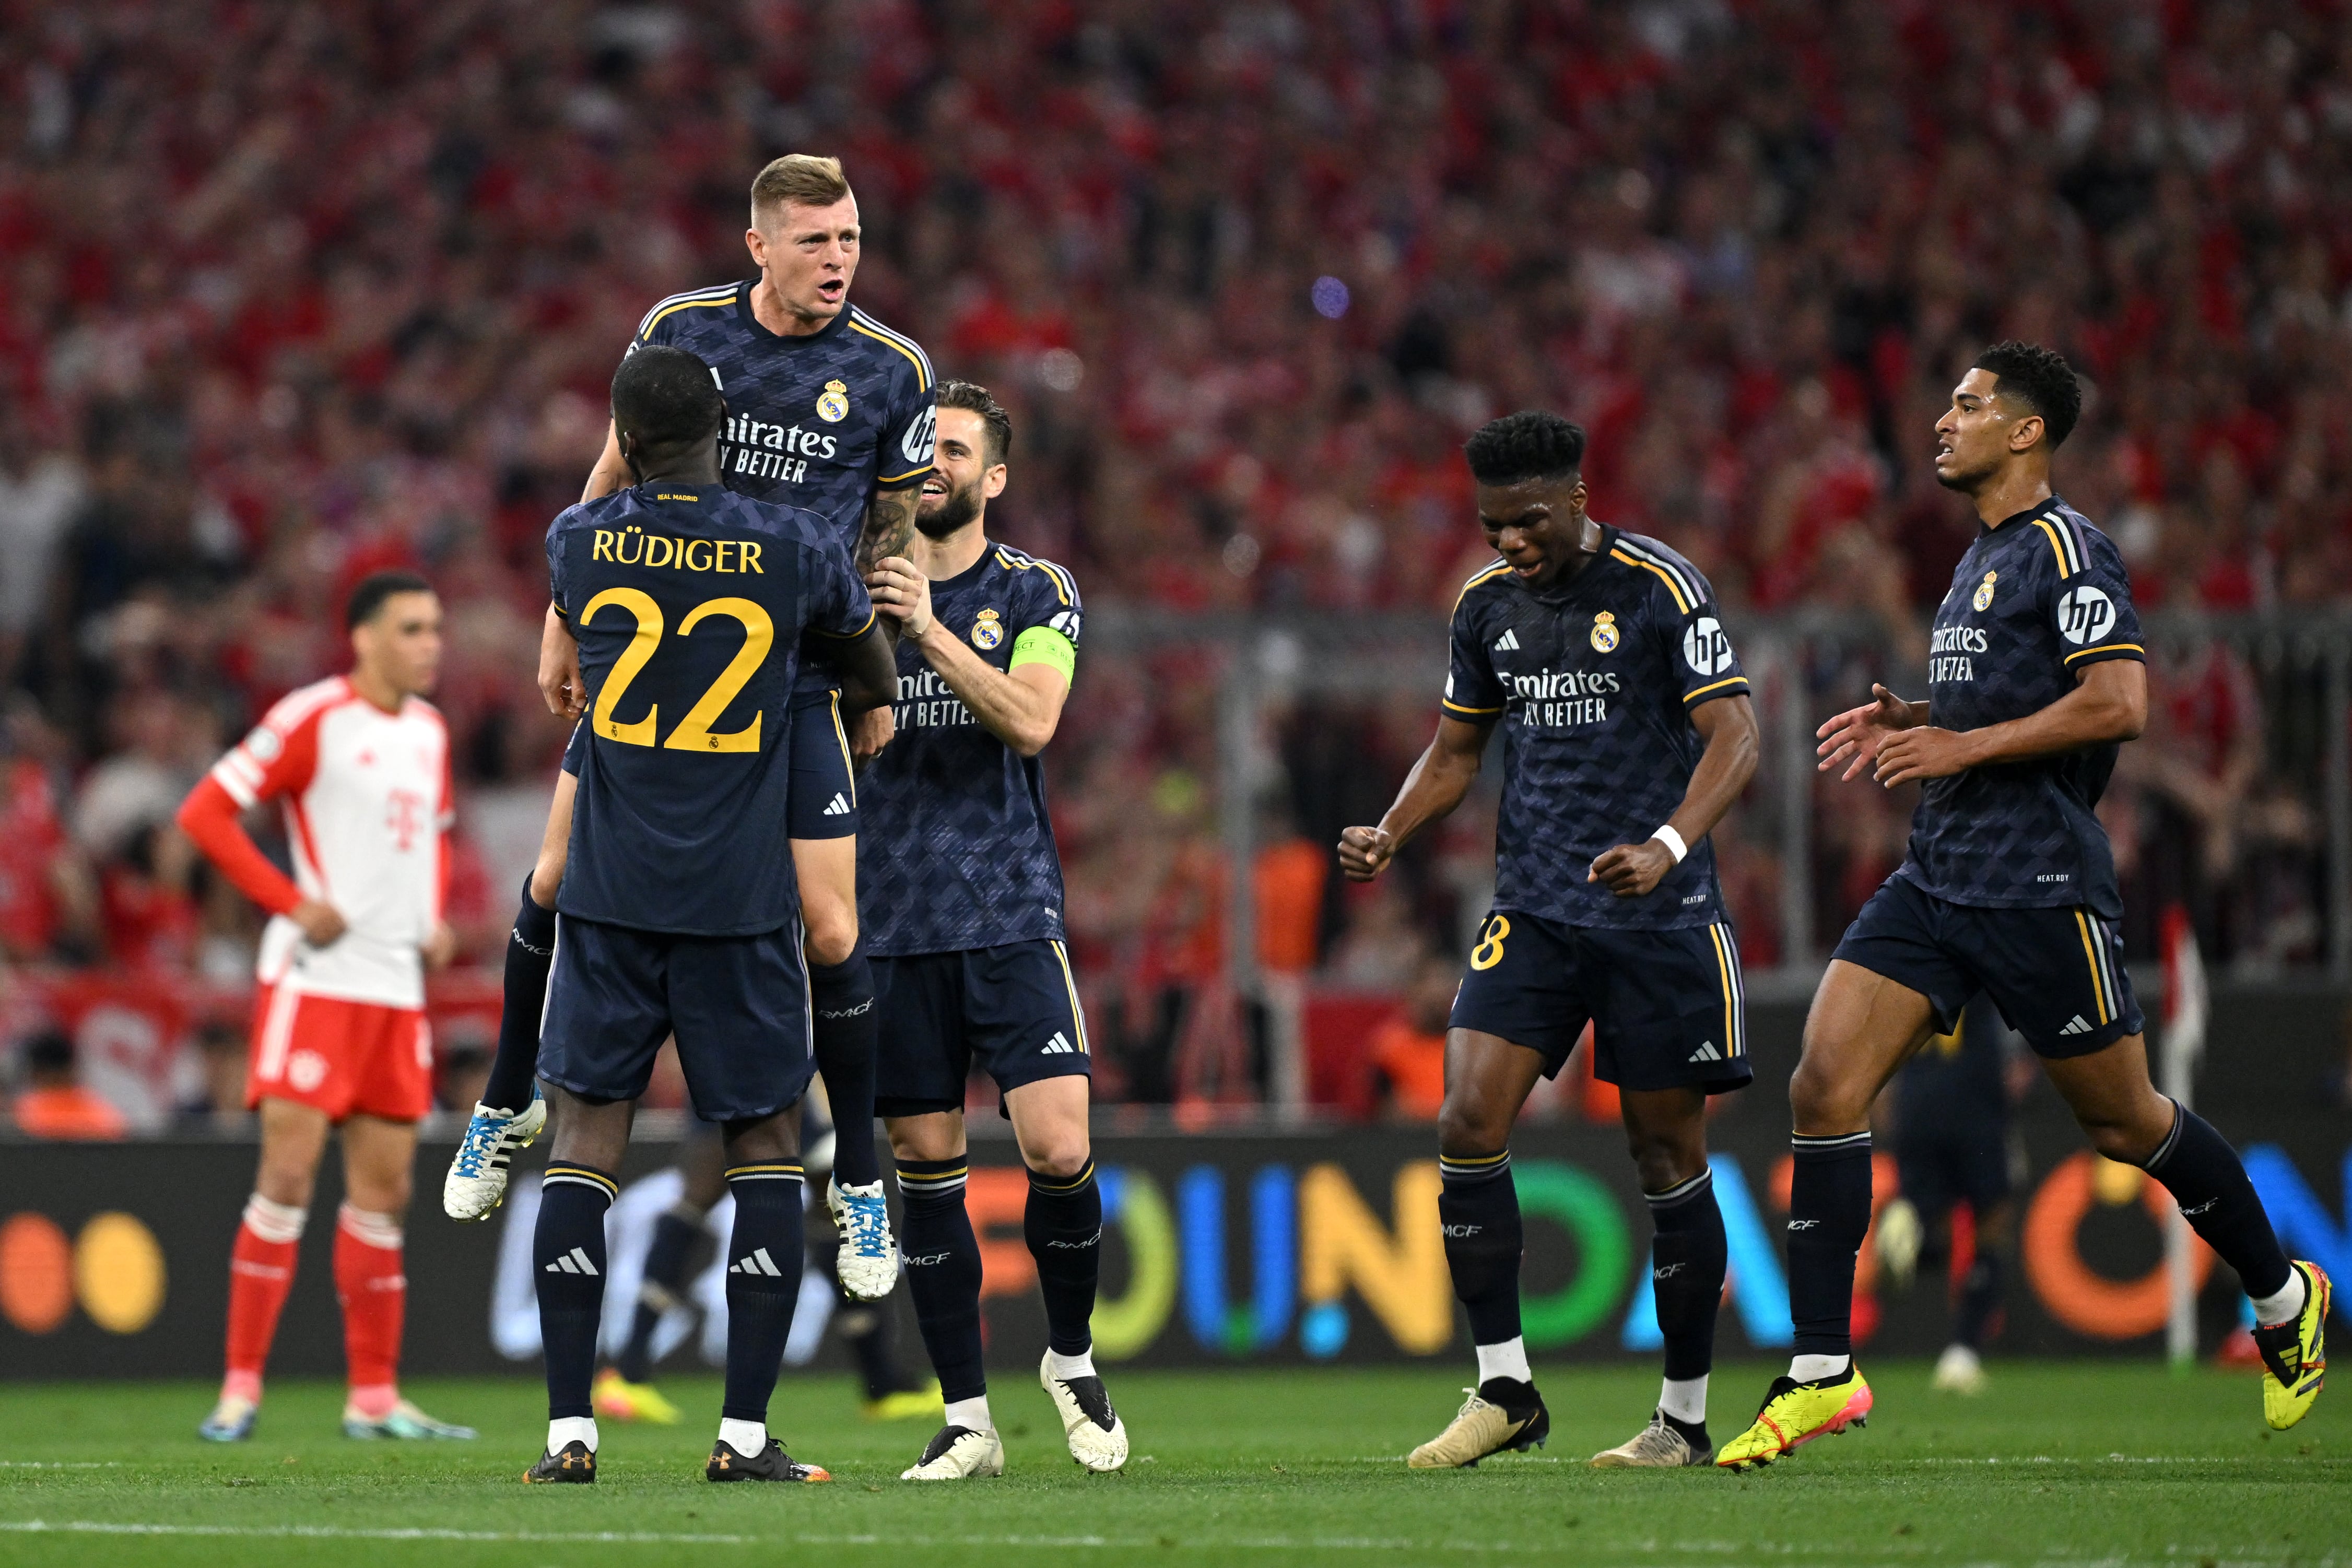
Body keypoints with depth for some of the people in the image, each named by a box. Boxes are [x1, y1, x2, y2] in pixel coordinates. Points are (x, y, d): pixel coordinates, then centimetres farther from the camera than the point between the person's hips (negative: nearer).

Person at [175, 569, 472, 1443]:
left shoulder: (429, 731, 14)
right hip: (314, 978, -7)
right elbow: (205, 813, -10)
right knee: (288, 1174, -11)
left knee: (384, 1190, 7)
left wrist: (435, 920, 12)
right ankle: (241, 1387, -8)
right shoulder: (316, 718, -8)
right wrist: (294, 903, -15)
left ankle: (374, 1397, 11)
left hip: (398, 986, 7)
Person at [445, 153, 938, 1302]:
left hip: (794, 679, -1)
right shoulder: (680, 330, -3)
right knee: (558, 876, 0)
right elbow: (618, 473, 8)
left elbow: (895, 531, 7)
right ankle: (508, 1104, 24)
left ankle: (859, 1179, 12)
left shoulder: (890, 370, -4)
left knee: (830, 930, -6)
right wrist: (566, 622, 8)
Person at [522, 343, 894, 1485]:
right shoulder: (795, 550, -4)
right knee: (766, 1146, 7)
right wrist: (856, 721, 40)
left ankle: (569, 1431, -1)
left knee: (586, 1139, 4)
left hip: (610, 893, 1)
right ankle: (745, 1433, 1)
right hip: (741, 898, -1)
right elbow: (870, 671, 16)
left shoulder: (578, 542, -2)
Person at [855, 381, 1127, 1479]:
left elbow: (1030, 723, -11)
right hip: (893, 922, 2)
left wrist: (930, 630, -21)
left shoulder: (1036, 594, 4)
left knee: (1058, 1147, -13)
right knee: (925, 1165, 1)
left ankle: (1072, 1359, 11)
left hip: (1010, 913, -2)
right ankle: (966, 1420, 9)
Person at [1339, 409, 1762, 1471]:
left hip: (1658, 914, -4)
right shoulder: (1486, 604, 8)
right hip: (1533, 906, 5)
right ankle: (1504, 1391, -2)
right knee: (1468, 1122, -11)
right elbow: (1456, 749, 19)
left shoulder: (1660, 587, -9)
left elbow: (1733, 736, -15)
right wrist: (1389, 836, 1)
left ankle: (1685, 1415, 12)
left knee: (1668, 1155, 1)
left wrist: (1669, 845, -31)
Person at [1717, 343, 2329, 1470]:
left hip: (2038, 887, -8)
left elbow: (2117, 703, -21)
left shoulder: (2066, 548, -10)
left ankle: (2283, 1299, 28)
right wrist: (1909, 722, 13)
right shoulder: (1982, 558, 18)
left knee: (2123, 1123, 4)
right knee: (1824, 1086, -8)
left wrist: (1963, 746, -17)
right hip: (1937, 874, 8)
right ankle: (1820, 1374, -9)